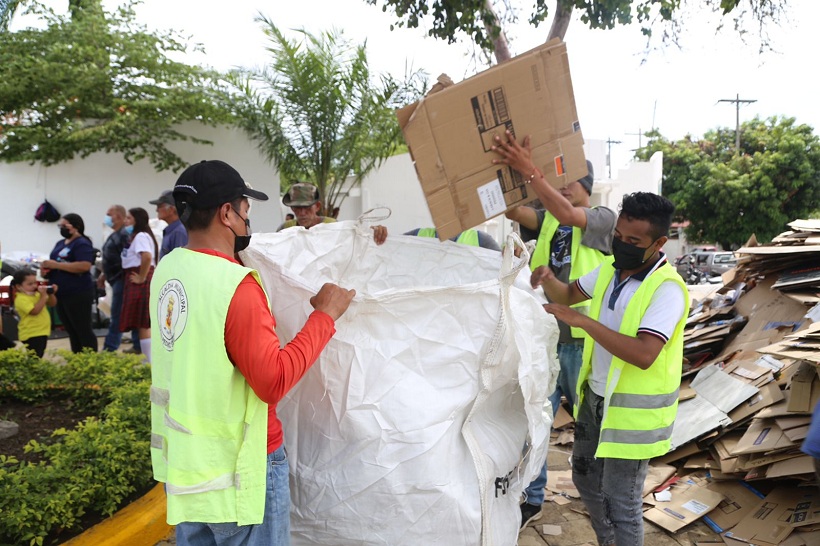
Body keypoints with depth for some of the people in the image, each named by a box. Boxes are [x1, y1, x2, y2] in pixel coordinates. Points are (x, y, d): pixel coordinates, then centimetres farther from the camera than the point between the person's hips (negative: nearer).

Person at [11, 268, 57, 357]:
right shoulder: (21, 299, -17)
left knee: (39, 356, 18)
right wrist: (43, 296, -25)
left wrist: (51, 294, -4)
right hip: (31, 334, -9)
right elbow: (35, 311, -28)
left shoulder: (37, 294, 9)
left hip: (42, 332, 9)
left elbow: (52, 304, 15)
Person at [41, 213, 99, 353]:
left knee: (83, 330, -4)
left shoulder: (81, 243, -11)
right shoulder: (60, 243, 16)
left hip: (78, 294, -9)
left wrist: (56, 265, -21)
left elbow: (85, 266, -25)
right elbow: (54, 265, 25)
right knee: (72, 331, 15)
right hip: (62, 294, 9)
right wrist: (46, 268, 1)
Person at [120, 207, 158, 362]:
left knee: (142, 323, -7)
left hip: (140, 283, -10)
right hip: (134, 281, 10)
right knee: (143, 323, 13)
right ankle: (148, 359, 20)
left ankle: (148, 362, -4)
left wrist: (141, 278, -21)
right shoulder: (136, 236, 20)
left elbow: (147, 257, -29)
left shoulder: (140, 236, -12)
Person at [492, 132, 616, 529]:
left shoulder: (602, 218, -5)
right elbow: (512, 210, -12)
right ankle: (532, 499, 24)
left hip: (584, 342, -4)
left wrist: (529, 171, -39)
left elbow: (568, 214, -27)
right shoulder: (545, 219, 8)